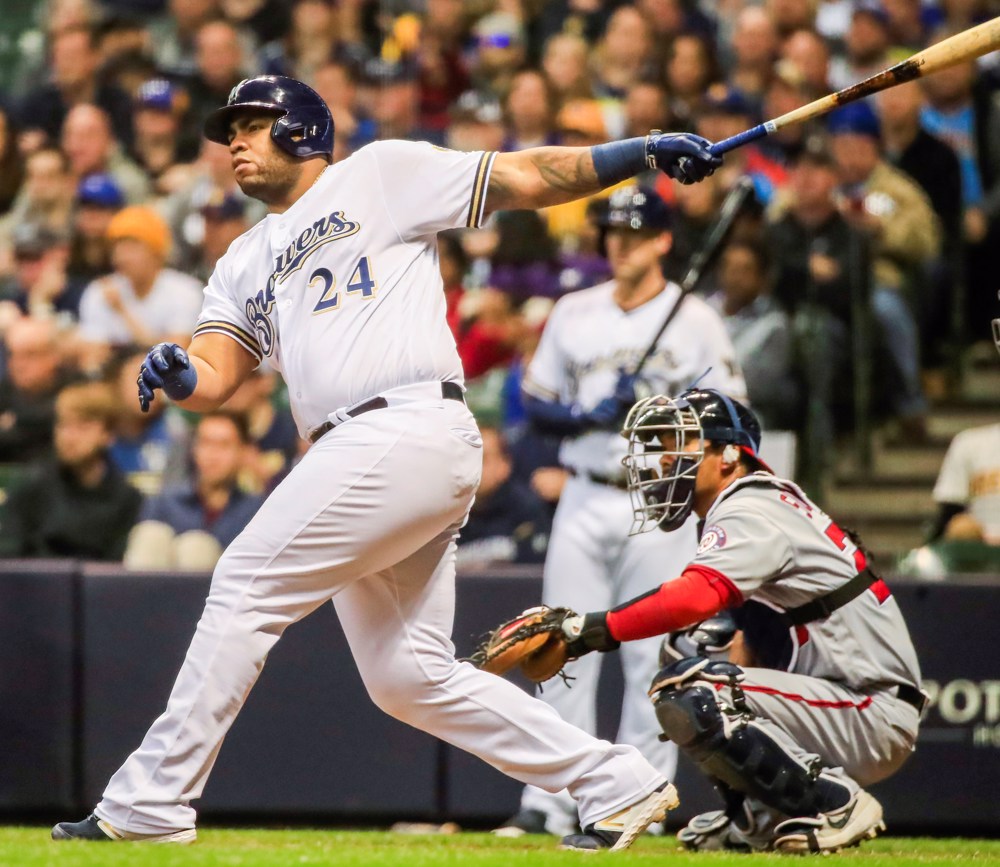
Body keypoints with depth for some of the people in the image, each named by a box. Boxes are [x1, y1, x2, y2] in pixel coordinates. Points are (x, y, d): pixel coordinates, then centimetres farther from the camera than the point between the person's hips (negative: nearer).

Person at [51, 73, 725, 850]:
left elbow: (525, 179, 5)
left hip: (409, 428, -8)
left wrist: (645, 152, -5)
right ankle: (617, 782, 10)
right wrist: (176, 373, -9)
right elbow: (216, 379, 15)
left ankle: (151, 804, -6)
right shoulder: (246, 263, 27)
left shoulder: (382, 175, 8)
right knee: (408, 678, 6)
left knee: (246, 584, -10)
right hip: (352, 456, 8)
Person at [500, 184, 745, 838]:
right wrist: (594, 413, -8)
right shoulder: (574, 313, 11)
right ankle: (551, 802, 2)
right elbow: (536, 401, 10)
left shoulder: (696, 321, 1)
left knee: (654, 656, -3)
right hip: (585, 501, 3)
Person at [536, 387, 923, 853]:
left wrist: (594, 629, -31)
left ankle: (835, 804, -15)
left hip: (874, 715, -10)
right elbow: (758, 637, 20)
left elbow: (696, 596, -31)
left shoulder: (752, 512, -13)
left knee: (690, 695, -24)